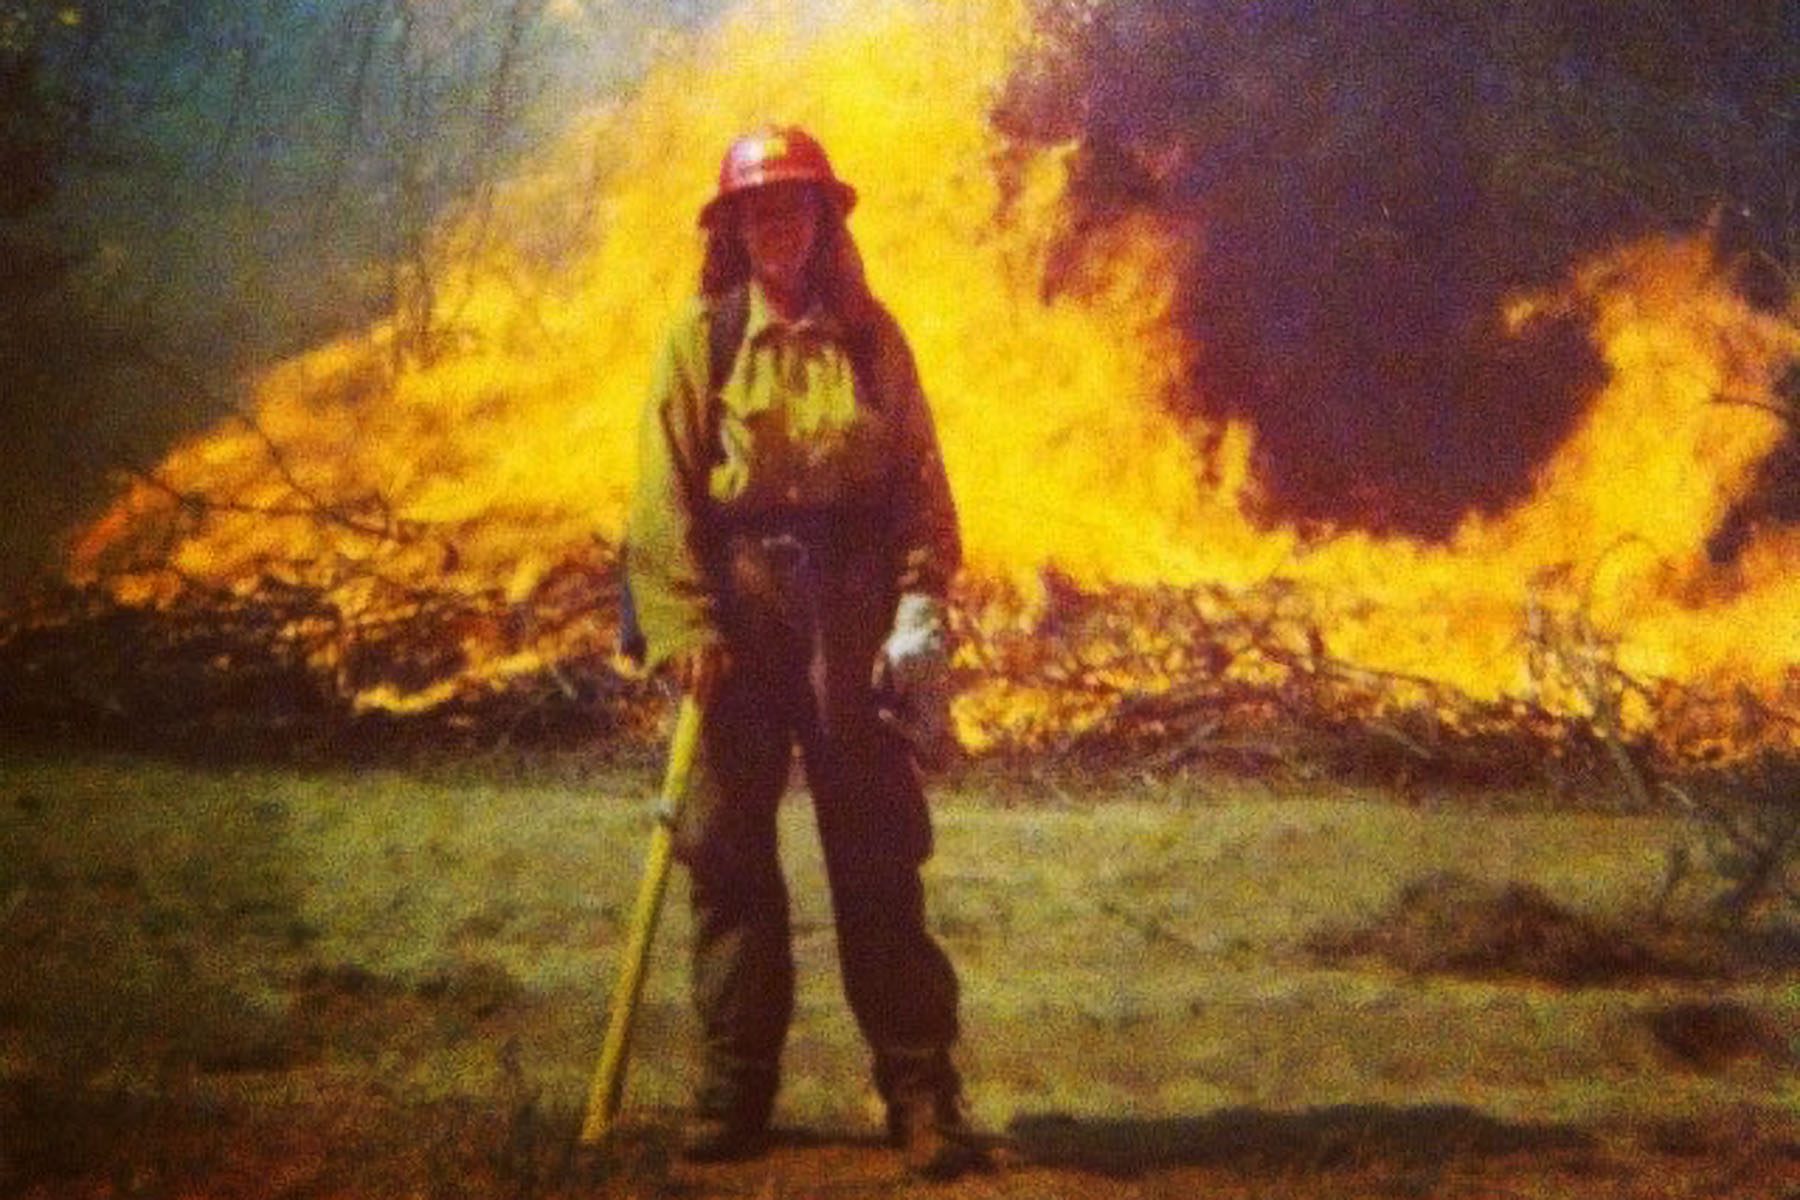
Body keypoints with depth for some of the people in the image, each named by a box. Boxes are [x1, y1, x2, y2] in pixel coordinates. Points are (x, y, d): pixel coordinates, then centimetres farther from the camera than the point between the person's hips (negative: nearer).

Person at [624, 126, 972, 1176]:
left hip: (853, 608, 0)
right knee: (729, 851, 4)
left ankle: (922, 1088, 1)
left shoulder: (871, 336, 8)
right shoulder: (702, 338, 4)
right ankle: (735, 1087, 12)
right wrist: (684, 625, -13)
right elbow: (666, 496, -3)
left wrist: (922, 607, -7)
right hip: (739, 602, 0)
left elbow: (922, 480, 6)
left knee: (876, 852, -1)